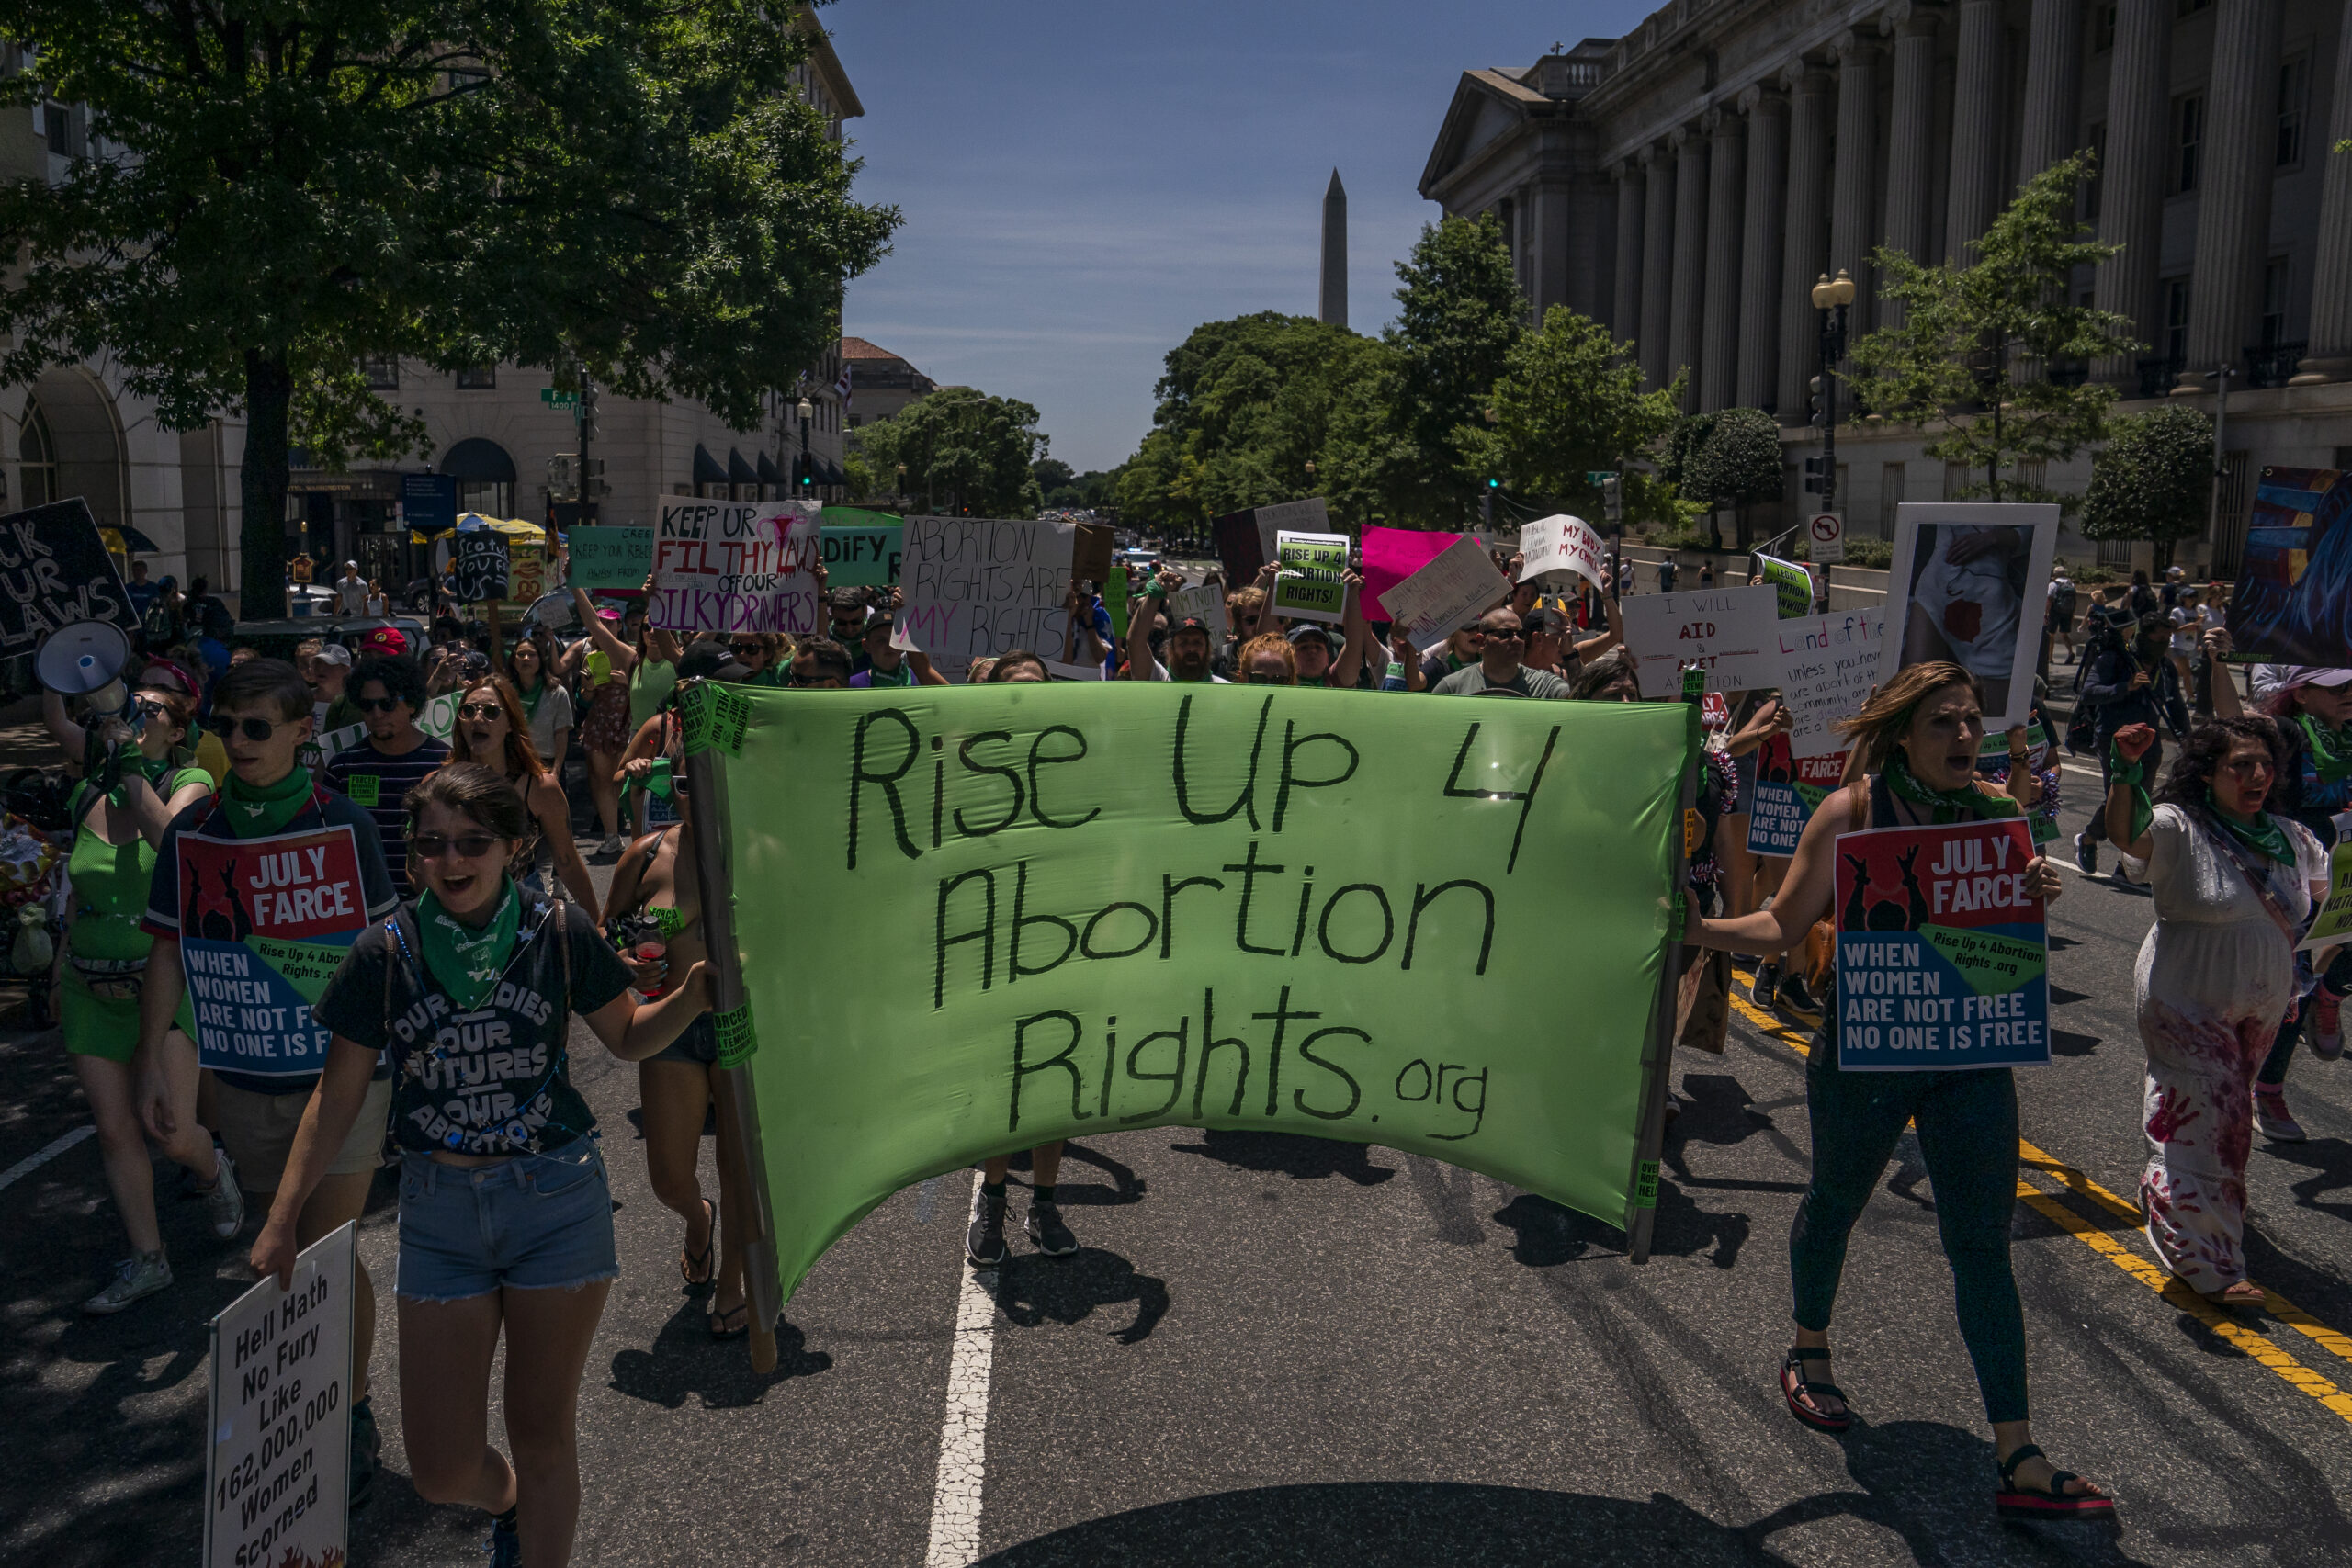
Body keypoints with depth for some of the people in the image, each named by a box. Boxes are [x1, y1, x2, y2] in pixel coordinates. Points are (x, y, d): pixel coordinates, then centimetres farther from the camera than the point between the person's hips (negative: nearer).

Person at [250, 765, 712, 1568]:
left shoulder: (559, 932, -7)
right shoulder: (386, 950, -5)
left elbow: (628, 1037, 5)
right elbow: (338, 1095, 3)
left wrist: (691, 995, -15)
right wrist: (282, 1221, 4)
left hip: (557, 1200, -1)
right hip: (438, 1209, 2)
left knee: (542, 1434, 8)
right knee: (442, 1472, 7)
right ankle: (510, 1503, 42)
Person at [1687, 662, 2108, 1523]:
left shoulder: (2000, 813, -1)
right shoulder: (1852, 811, -12)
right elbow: (1785, 925, -8)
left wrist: (2037, 898, -13)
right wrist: (1694, 928, -24)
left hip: (1971, 1055, 3)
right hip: (1863, 1053, -2)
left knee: (1983, 1245, 3)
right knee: (1835, 1203, 18)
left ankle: (2020, 1462, 7)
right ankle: (1810, 1353, 46)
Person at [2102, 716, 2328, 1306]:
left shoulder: (2288, 836, 3)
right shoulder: (2179, 828, -18)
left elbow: (2318, 885, 23)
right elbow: (2124, 831, -39)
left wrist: (2286, 948, 14)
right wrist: (2128, 770, -56)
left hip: (2262, 1006, 6)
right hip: (2189, 1004, -6)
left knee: (2232, 1115, 20)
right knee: (2202, 1119, -5)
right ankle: (2207, 1262, 4)